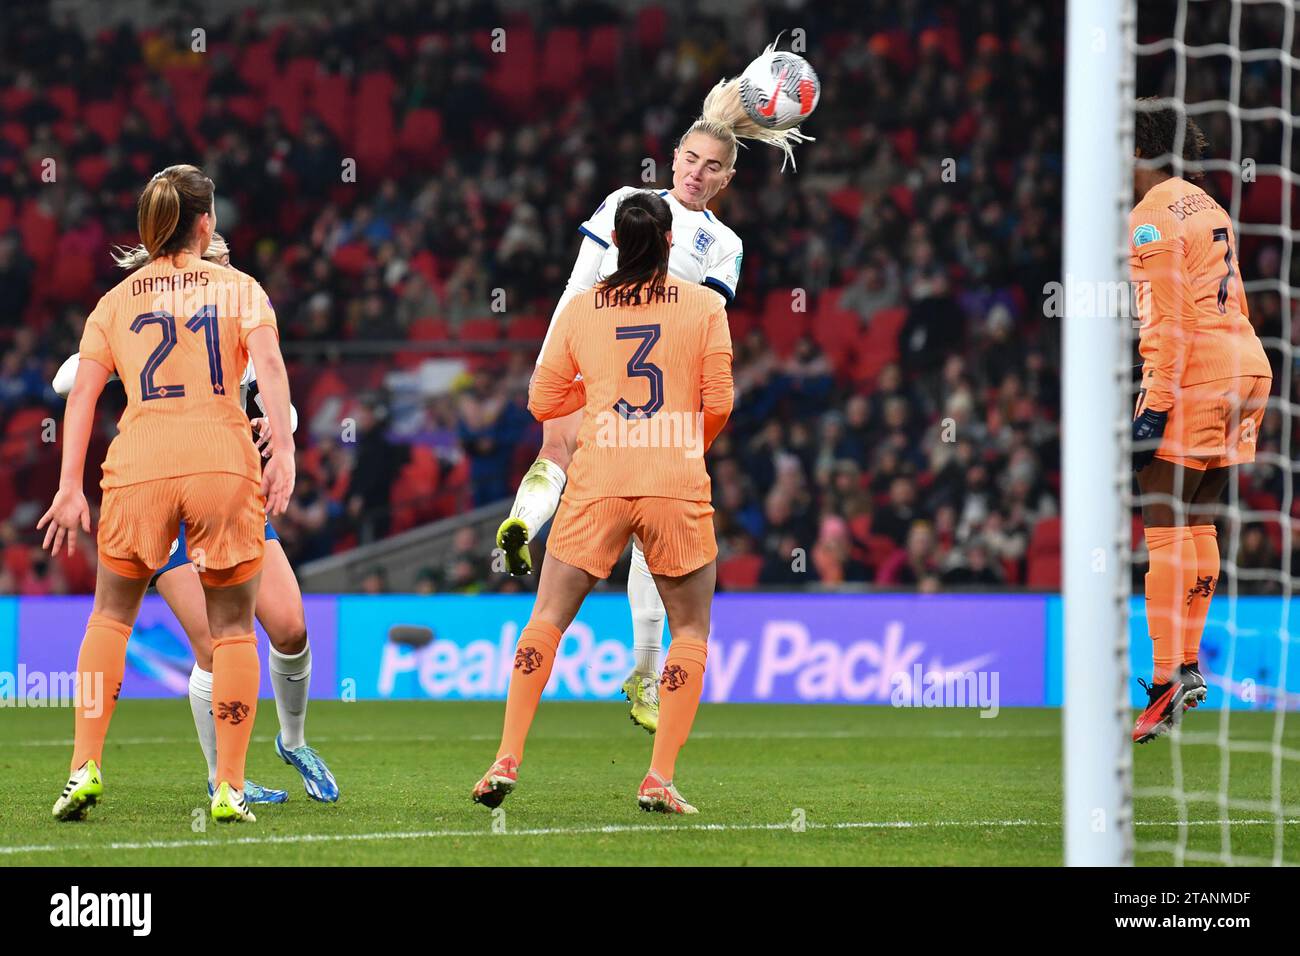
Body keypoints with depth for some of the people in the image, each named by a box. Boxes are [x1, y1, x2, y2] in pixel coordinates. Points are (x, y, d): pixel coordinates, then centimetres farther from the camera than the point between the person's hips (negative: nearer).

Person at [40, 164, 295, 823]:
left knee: (111, 615, 18)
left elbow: (82, 392, 7)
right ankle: (229, 789, 4)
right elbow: (268, 363, -6)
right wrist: (283, 450, -11)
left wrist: (69, 488, 5)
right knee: (232, 628, 9)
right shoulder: (237, 287, 10)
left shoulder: (115, 301, 15)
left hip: (139, 466, 1)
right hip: (224, 462, -1)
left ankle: (85, 768, 7)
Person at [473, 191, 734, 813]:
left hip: (597, 486, 1)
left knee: (547, 620, 11)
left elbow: (543, 401, 10)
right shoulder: (704, 306, 2)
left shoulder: (580, 309, 6)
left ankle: (507, 760, 4)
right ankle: (660, 779, 1)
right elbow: (718, 403, 0)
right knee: (691, 630, 11)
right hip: (677, 484, -1)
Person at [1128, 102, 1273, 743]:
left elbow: (1169, 321, -15)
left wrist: (1156, 405, -16)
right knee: (1196, 526, 15)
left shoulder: (1154, 218, -9)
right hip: (1246, 368, 9)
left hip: (1195, 378, -9)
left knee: (1164, 528, -9)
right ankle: (1188, 665, 17)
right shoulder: (1207, 207, 19)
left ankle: (1168, 678, -15)